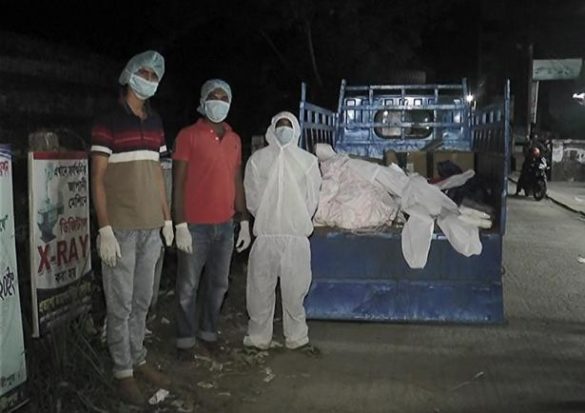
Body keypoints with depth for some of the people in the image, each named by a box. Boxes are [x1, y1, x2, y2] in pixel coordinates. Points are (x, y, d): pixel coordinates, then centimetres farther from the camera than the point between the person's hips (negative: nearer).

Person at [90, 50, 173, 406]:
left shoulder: (156, 124, 12)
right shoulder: (108, 123, -6)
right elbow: (98, 180, -9)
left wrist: (167, 219, 13)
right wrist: (105, 230, -15)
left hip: (151, 227, 6)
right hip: (121, 228, -6)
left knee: (143, 300, 13)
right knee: (121, 303, 2)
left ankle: (138, 359, 26)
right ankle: (123, 370, 14)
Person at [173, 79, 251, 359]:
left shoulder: (234, 139, 12)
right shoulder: (188, 135, -4)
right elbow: (178, 183, -8)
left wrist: (244, 223, 12)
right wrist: (181, 226, -13)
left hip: (225, 225, 5)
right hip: (195, 226, -5)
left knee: (218, 284, 12)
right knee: (188, 286, 4)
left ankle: (208, 332, 27)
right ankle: (186, 339, 18)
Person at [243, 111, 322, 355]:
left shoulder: (308, 161, 4)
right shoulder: (258, 159, 3)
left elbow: (312, 198, 6)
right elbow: (252, 197, 4)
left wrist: (299, 222, 4)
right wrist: (265, 219, 4)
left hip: (297, 235, 0)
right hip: (265, 234, 0)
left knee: (295, 290, 6)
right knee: (261, 289, 5)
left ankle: (297, 337, 20)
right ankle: (258, 337, 18)